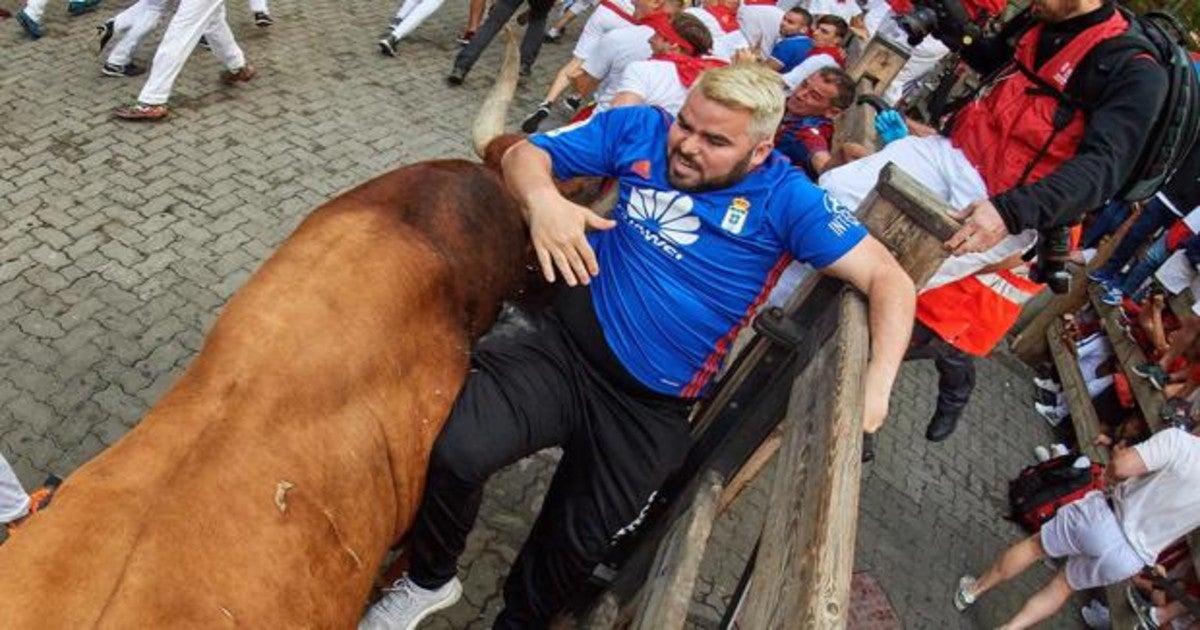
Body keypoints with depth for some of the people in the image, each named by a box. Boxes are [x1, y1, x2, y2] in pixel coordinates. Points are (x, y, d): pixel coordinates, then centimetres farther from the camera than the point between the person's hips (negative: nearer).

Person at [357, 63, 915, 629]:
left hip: (649, 409, 0)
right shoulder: (641, 130, 0)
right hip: (564, 348, 1)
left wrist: (877, 384, -20)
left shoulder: (784, 198, -6)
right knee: (452, 453, -24)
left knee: (574, 547, 8)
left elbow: (889, 278, -6)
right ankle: (428, 581, 10)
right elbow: (525, 153, 5)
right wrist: (542, 198, -19)